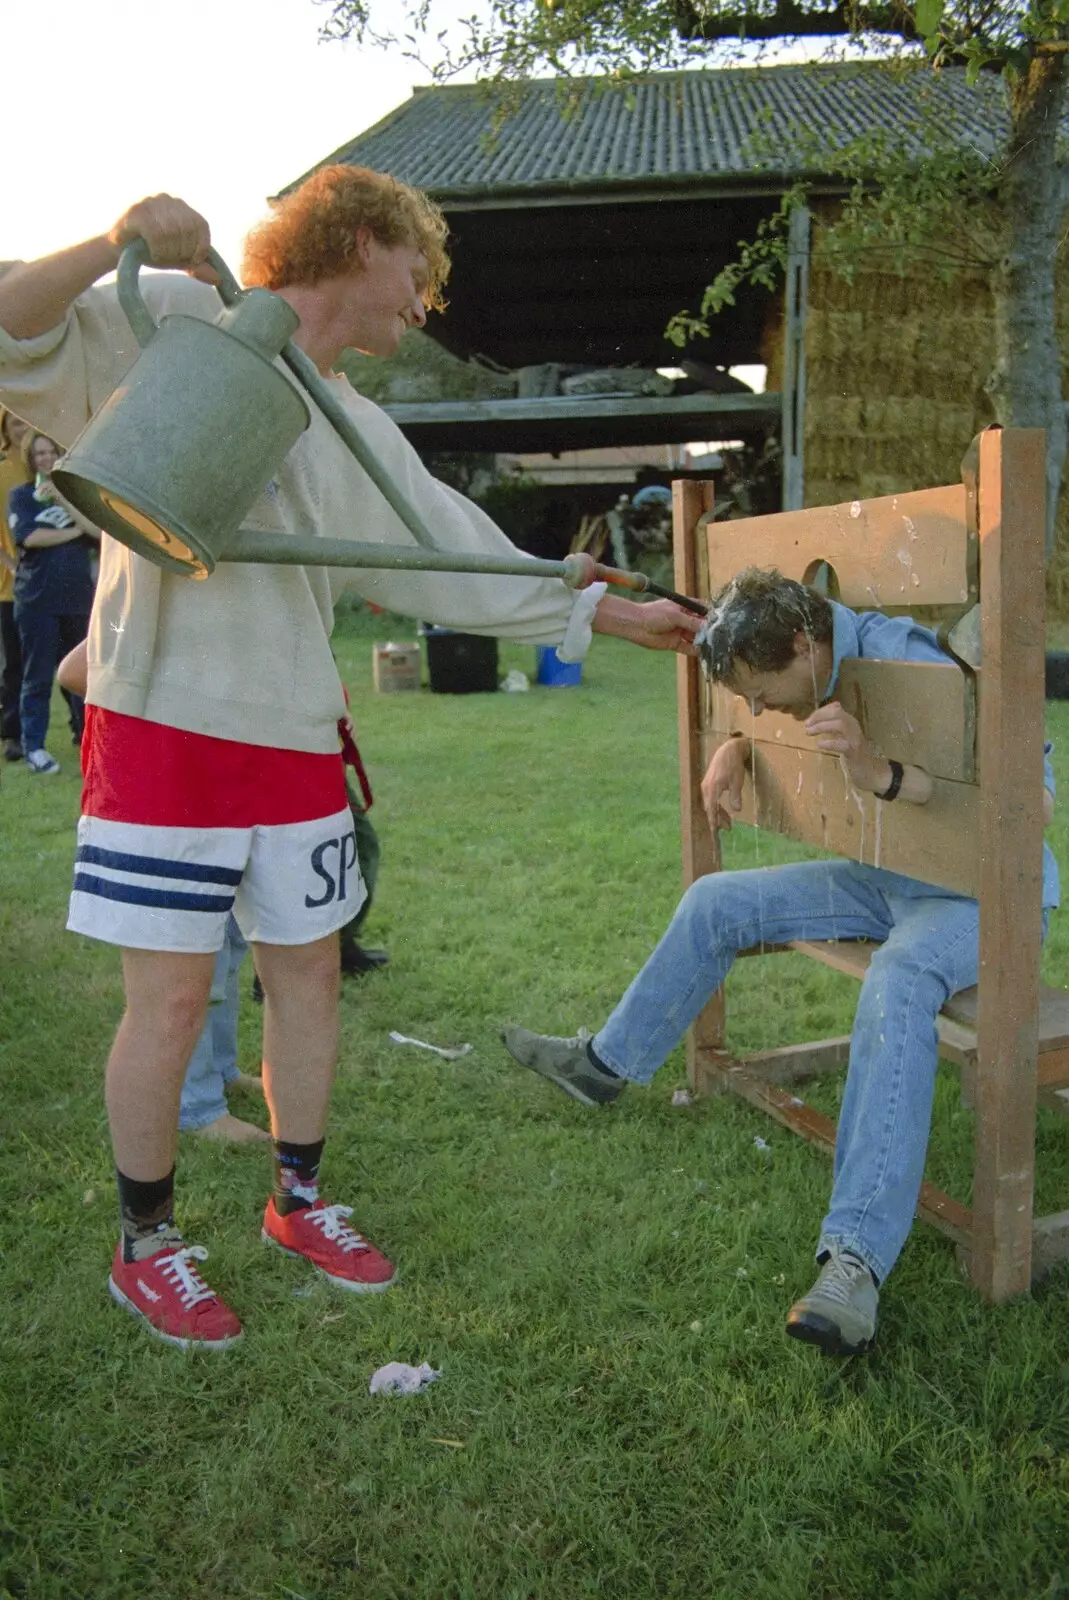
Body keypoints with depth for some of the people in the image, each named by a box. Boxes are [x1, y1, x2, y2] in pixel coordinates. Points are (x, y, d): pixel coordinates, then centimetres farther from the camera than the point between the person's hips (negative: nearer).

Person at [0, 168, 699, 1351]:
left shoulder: (362, 434, 18)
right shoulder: (175, 322, -1)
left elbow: (457, 560, 20)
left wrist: (612, 616, 21)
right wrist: (114, 249, -26)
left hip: (295, 738, 7)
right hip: (165, 725, -7)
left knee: (307, 973, 13)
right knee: (170, 999, 0)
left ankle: (299, 1203, 34)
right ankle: (145, 1248, 21)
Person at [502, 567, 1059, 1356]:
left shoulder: (913, 663, -28)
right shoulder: (826, 664, -4)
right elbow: (763, 731, 20)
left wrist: (882, 773, -45)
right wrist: (732, 754, -4)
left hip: (981, 893, -8)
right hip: (889, 877, 8)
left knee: (898, 984, -39)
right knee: (716, 901, 5)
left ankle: (858, 1256, -42)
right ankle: (607, 1062, 22)